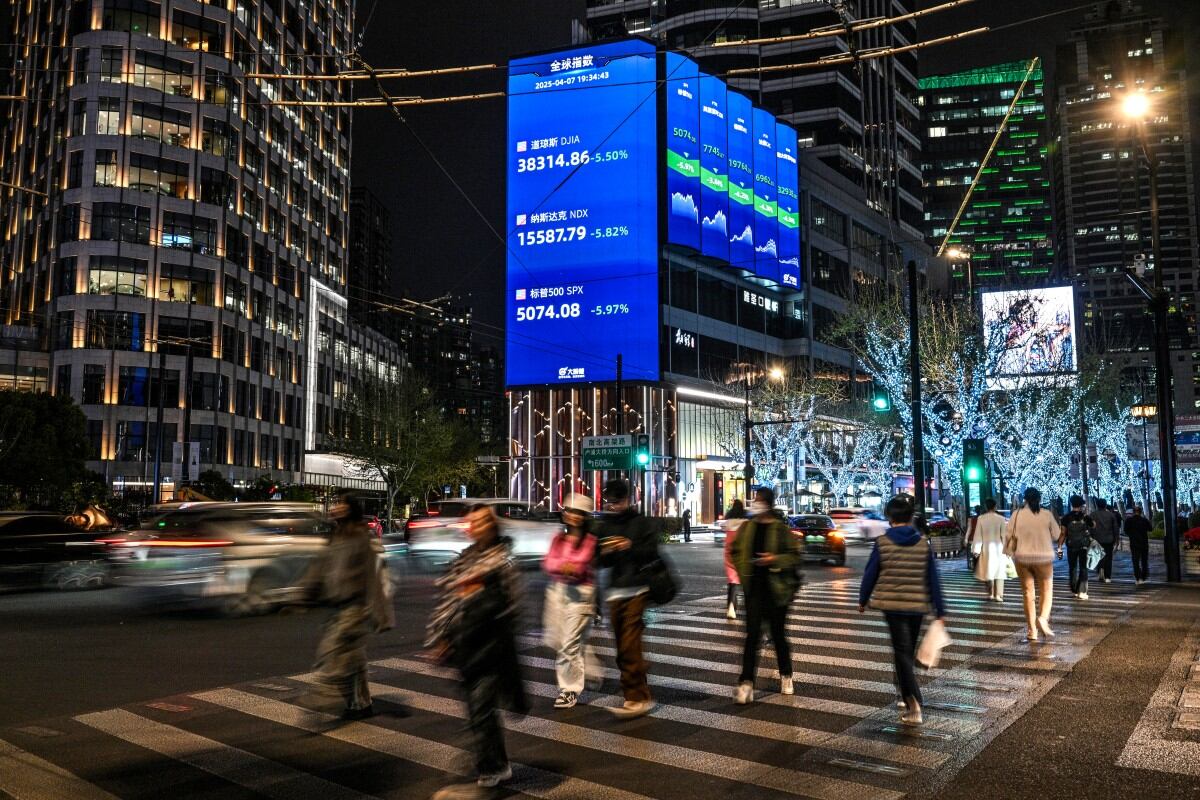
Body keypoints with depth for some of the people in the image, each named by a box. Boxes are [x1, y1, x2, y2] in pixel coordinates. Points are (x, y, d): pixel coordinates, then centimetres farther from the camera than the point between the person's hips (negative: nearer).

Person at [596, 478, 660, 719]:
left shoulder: (642, 523, 1)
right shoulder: (605, 527, 14)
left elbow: (652, 552, -5)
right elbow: (601, 561, 13)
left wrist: (631, 547, -19)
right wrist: (606, 553, -8)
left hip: (637, 589, -5)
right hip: (615, 592, 5)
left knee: (630, 645, -12)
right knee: (623, 647, 7)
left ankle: (636, 697, -6)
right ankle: (638, 694, 17)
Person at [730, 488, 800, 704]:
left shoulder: (781, 529, -5)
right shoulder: (747, 527, 4)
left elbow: (794, 556, -5)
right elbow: (736, 552, 13)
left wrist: (775, 559, -18)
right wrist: (742, 571, -1)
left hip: (776, 587, -2)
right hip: (754, 586, 2)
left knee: (778, 633, 11)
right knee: (752, 634, -4)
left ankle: (786, 676, 31)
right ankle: (746, 682, -4)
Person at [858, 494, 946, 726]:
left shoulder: (883, 543, -8)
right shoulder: (923, 543, -2)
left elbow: (870, 574, -2)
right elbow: (933, 579, 0)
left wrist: (863, 600, 12)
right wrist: (940, 611, 5)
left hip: (891, 604, -2)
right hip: (917, 605, 3)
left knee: (901, 651, 0)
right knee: (908, 651, 18)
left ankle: (914, 703, -14)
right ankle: (909, 696, 29)